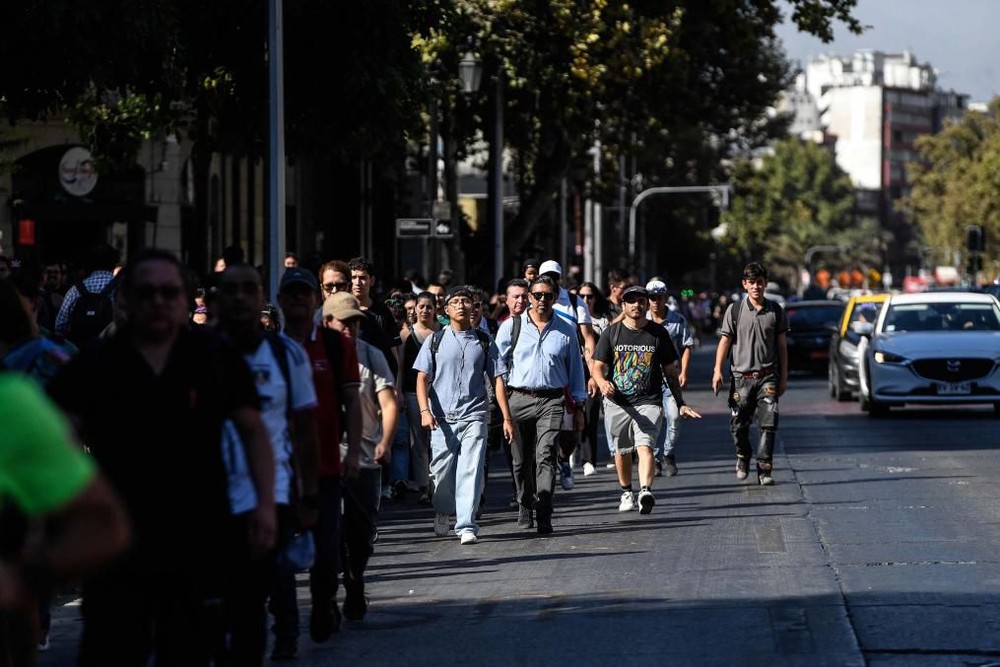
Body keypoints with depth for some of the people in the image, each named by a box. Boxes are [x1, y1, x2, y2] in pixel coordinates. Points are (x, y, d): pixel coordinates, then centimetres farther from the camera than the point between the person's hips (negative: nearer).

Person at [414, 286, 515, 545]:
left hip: (474, 416, 0)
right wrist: (425, 411, -10)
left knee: (471, 471, -10)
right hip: (442, 418, 1)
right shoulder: (435, 341, 7)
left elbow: (497, 380, 9)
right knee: (442, 471, 5)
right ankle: (443, 512, 32)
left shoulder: (484, 342, 8)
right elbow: (422, 378, 4)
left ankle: (466, 526, -10)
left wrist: (507, 418, 4)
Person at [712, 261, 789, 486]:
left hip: (767, 376, 0)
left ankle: (765, 470, -6)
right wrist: (718, 370, -9)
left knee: (768, 424, -10)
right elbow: (725, 341, 2)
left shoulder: (775, 311, 5)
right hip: (741, 375, 0)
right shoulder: (735, 310, 2)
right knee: (739, 424, 2)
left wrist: (783, 377, 8)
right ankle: (742, 457, 30)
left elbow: (782, 345, 10)